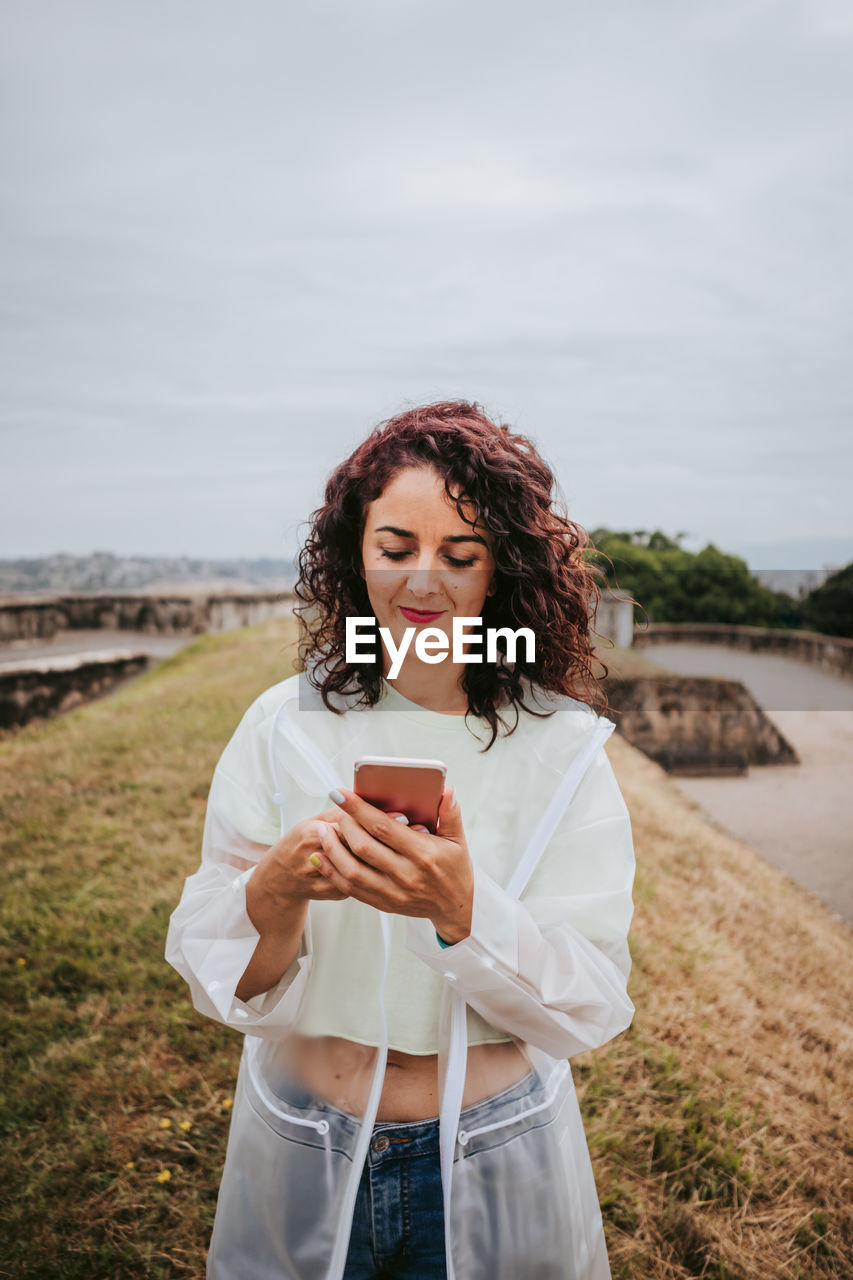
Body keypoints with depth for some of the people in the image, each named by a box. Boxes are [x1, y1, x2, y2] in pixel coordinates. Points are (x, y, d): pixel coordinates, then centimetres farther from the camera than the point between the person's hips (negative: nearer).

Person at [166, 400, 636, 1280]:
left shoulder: (562, 745, -12)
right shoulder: (283, 726, -10)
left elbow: (592, 1008, -14)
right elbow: (218, 983, -10)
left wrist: (460, 909, -32)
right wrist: (276, 888, -31)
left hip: (492, 1173, -1)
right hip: (300, 1162, 1)